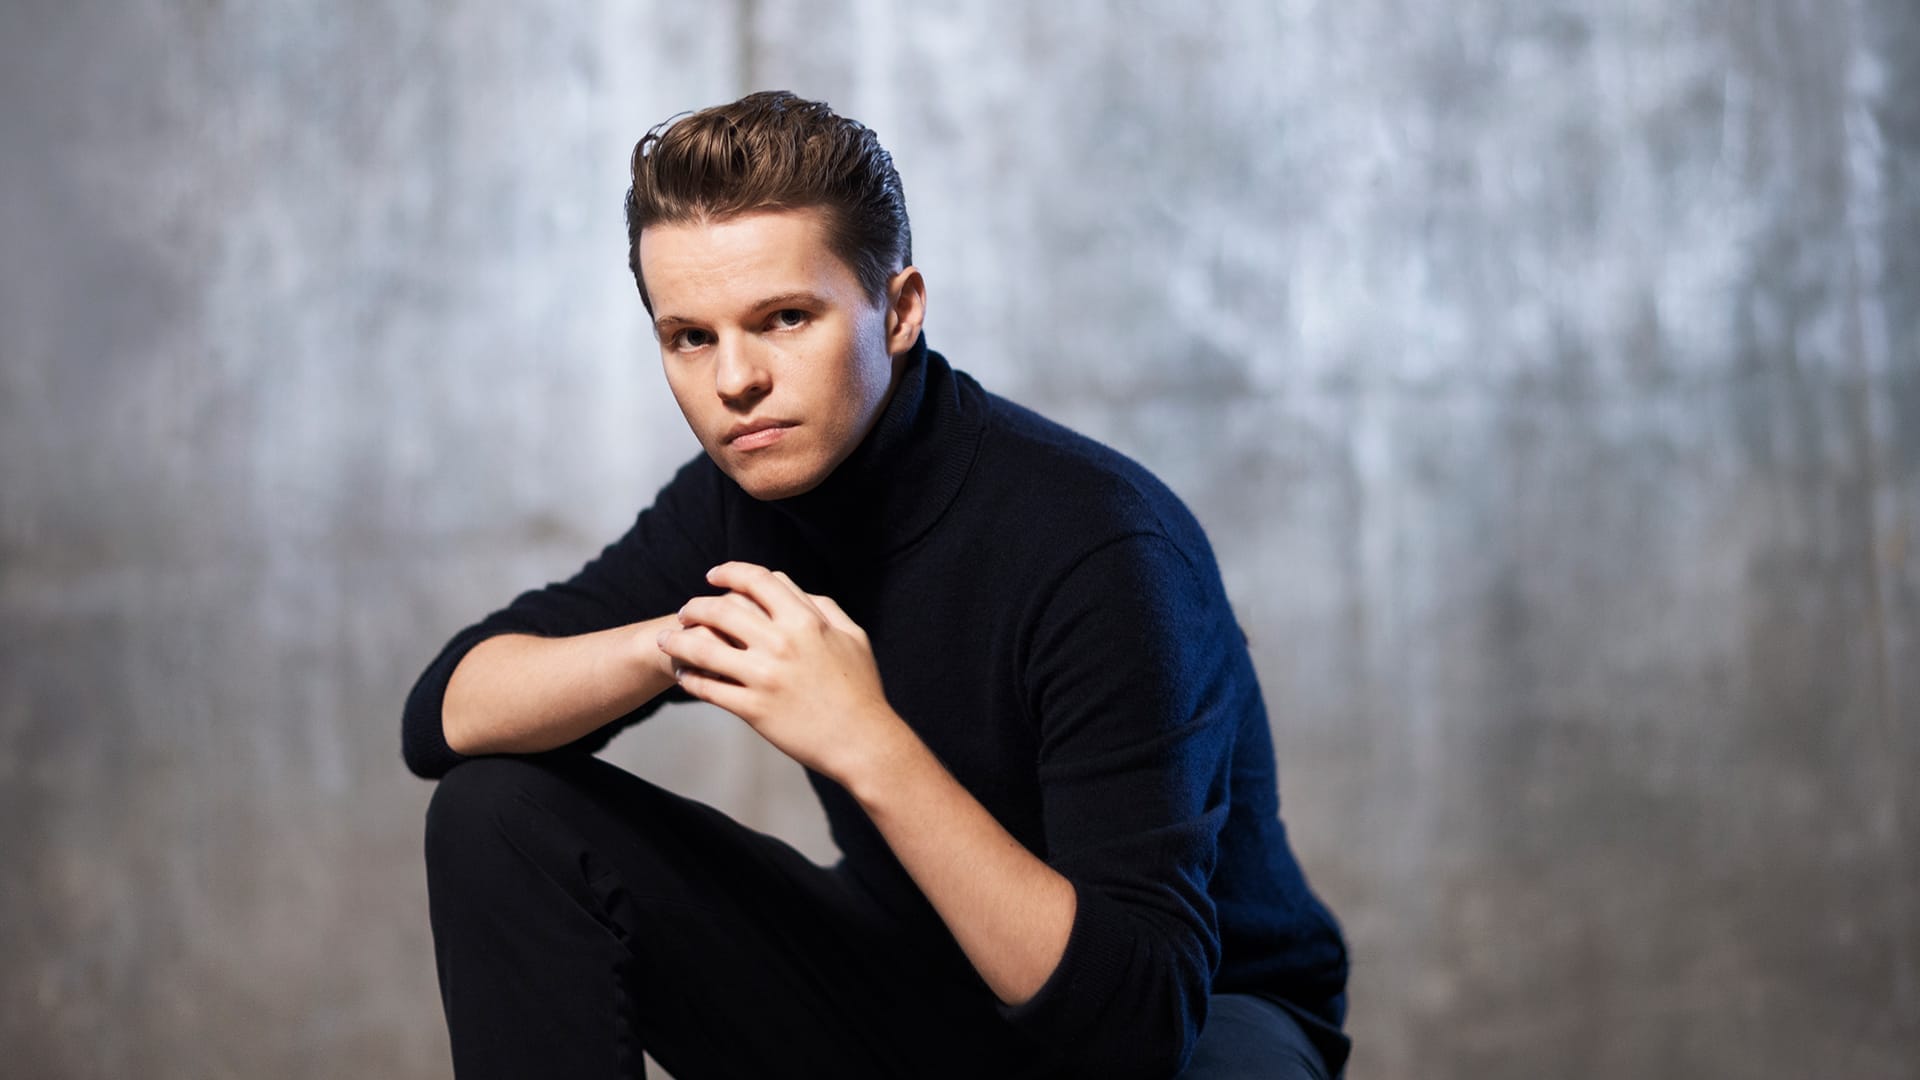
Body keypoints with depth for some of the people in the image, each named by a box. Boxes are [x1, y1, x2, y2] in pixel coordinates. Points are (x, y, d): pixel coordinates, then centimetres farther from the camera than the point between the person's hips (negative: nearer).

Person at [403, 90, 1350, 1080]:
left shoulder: (1101, 543, -29)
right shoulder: (739, 499, -8)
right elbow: (444, 714, -7)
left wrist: (867, 748, -40)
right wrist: (664, 646, -27)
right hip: (908, 997, 6)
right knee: (503, 815, -7)